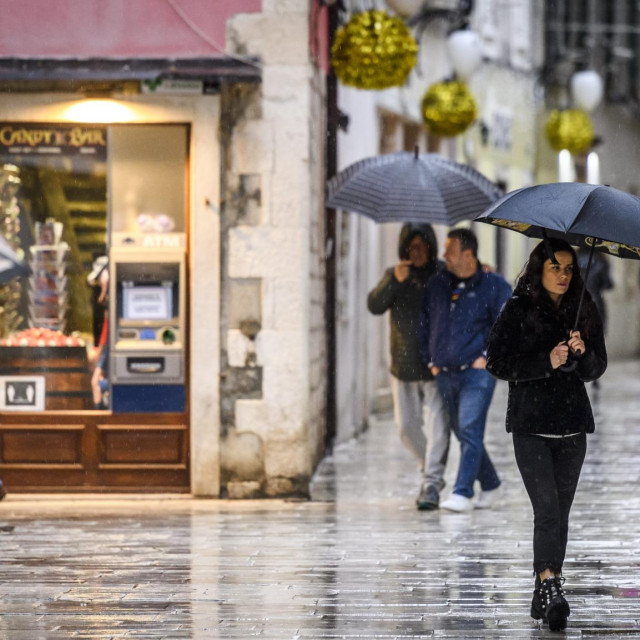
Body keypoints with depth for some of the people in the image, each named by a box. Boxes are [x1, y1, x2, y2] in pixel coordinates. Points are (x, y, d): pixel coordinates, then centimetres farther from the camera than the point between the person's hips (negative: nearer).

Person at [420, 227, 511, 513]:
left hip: (477, 372, -6)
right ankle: (489, 484, 27)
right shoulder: (437, 284, 10)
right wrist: (431, 359, 14)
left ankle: (462, 493, -17)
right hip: (444, 373, 6)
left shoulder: (494, 285, -4)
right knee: (462, 433, 11)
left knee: (469, 431, -14)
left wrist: (487, 356, -8)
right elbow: (425, 323, 20)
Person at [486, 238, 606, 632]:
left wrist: (583, 352, -11)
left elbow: (597, 369, 11)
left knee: (560, 511, 7)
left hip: (572, 426, 4)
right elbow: (498, 362, -7)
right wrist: (547, 362, -17)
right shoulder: (518, 311, -1)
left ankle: (543, 596, 14)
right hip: (531, 425, -4)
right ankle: (552, 588, -24)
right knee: (547, 508, -16)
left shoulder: (585, 312, 10)